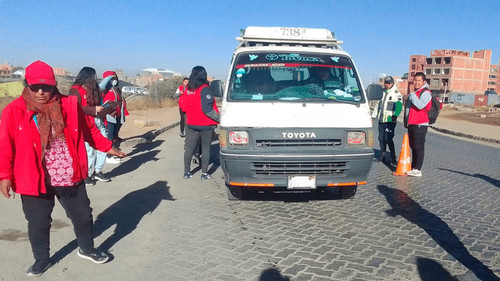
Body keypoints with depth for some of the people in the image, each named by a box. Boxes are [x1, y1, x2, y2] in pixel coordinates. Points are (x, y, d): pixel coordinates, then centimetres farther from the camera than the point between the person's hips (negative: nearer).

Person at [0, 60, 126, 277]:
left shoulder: (70, 105, -4)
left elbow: (89, 129, 8)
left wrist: (107, 147, 11)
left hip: (70, 177, 2)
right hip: (35, 180, -1)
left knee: (82, 215, 16)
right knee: (38, 223, 14)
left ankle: (87, 249, 41)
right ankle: (41, 259, 38)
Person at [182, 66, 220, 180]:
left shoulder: (188, 90, 4)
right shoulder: (204, 89, -15)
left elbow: (184, 107, 10)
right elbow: (207, 109, -22)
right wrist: (219, 118, -17)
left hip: (191, 124, 5)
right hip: (206, 125, -5)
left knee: (189, 147, 12)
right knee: (206, 148, 6)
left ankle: (187, 171, 18)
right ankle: (204, 173, 8)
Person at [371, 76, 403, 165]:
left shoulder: (396, 93, -1)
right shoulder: (382, 92, 19)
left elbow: (399, 105, -14)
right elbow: (377, 104, 27)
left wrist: (395, 115, -30)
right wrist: (373, 116, 24)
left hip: (390, 120, -6)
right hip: (381, 120, 6)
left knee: (388, 139, -13)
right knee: (381, 138, 8)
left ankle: (393, 158, -7)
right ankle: (382, 156, 21)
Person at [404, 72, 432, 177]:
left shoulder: (425, 93, -8)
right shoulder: (414, 92, 21)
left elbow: (420, 105, -25)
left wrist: (412, 96, -18)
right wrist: (406, 121, 25)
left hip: (420, 124, -9)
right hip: (411, 124, 9)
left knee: (418, 147, -8)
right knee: (413, 146, 13)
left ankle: (417, 169, -6)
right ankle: (413, 166, 21)